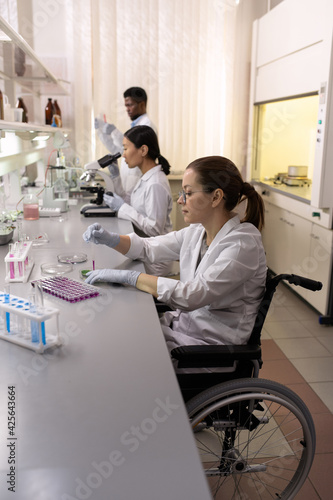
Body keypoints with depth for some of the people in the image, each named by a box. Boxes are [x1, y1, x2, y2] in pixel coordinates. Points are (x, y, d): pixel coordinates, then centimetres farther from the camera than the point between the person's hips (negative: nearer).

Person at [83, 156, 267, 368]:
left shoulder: (243, 244, -23)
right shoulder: (198, 231, 2)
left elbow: (191, 296, -30)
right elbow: (149, 248, 11)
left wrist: (128, 276, -26)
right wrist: (111, 239, -8)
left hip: (211, 343, -7)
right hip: (182, 323, 7)